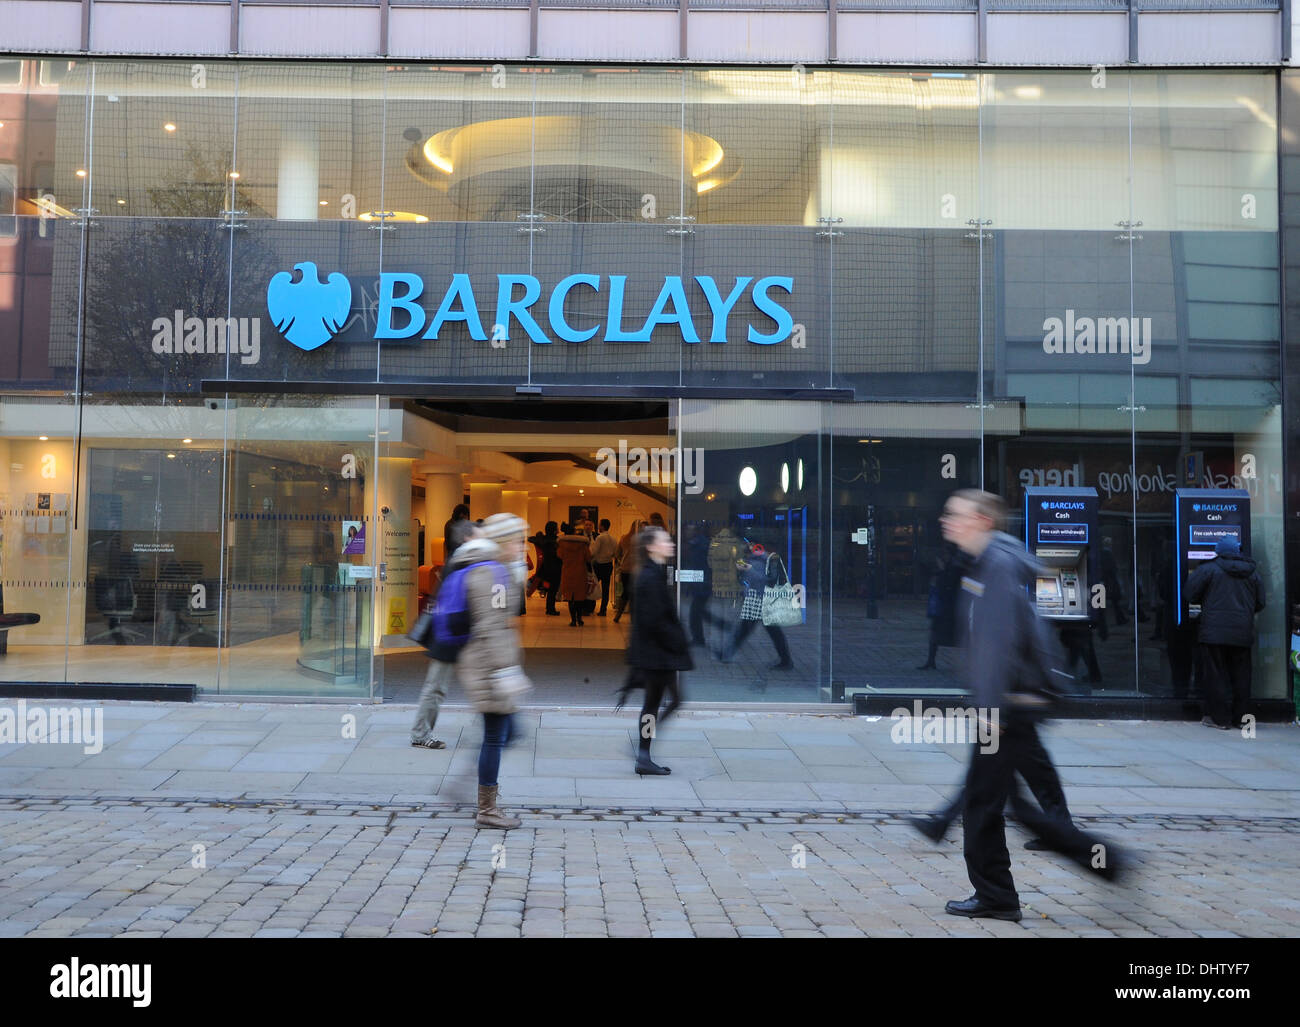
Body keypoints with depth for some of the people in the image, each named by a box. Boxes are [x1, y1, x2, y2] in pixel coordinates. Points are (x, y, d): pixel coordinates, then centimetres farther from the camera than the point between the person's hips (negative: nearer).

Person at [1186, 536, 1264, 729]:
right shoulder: (1252, 573, 10)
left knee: (1217, 676, 1)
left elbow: (1191, 595, -5)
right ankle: (1240, 718, 15)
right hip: (1242, 633, 4)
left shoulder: (1207, 569, -6)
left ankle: (1220, 718, 3)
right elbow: (1260, 603, 15)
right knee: (1241, 676, 11)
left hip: (1214, 632, -4)